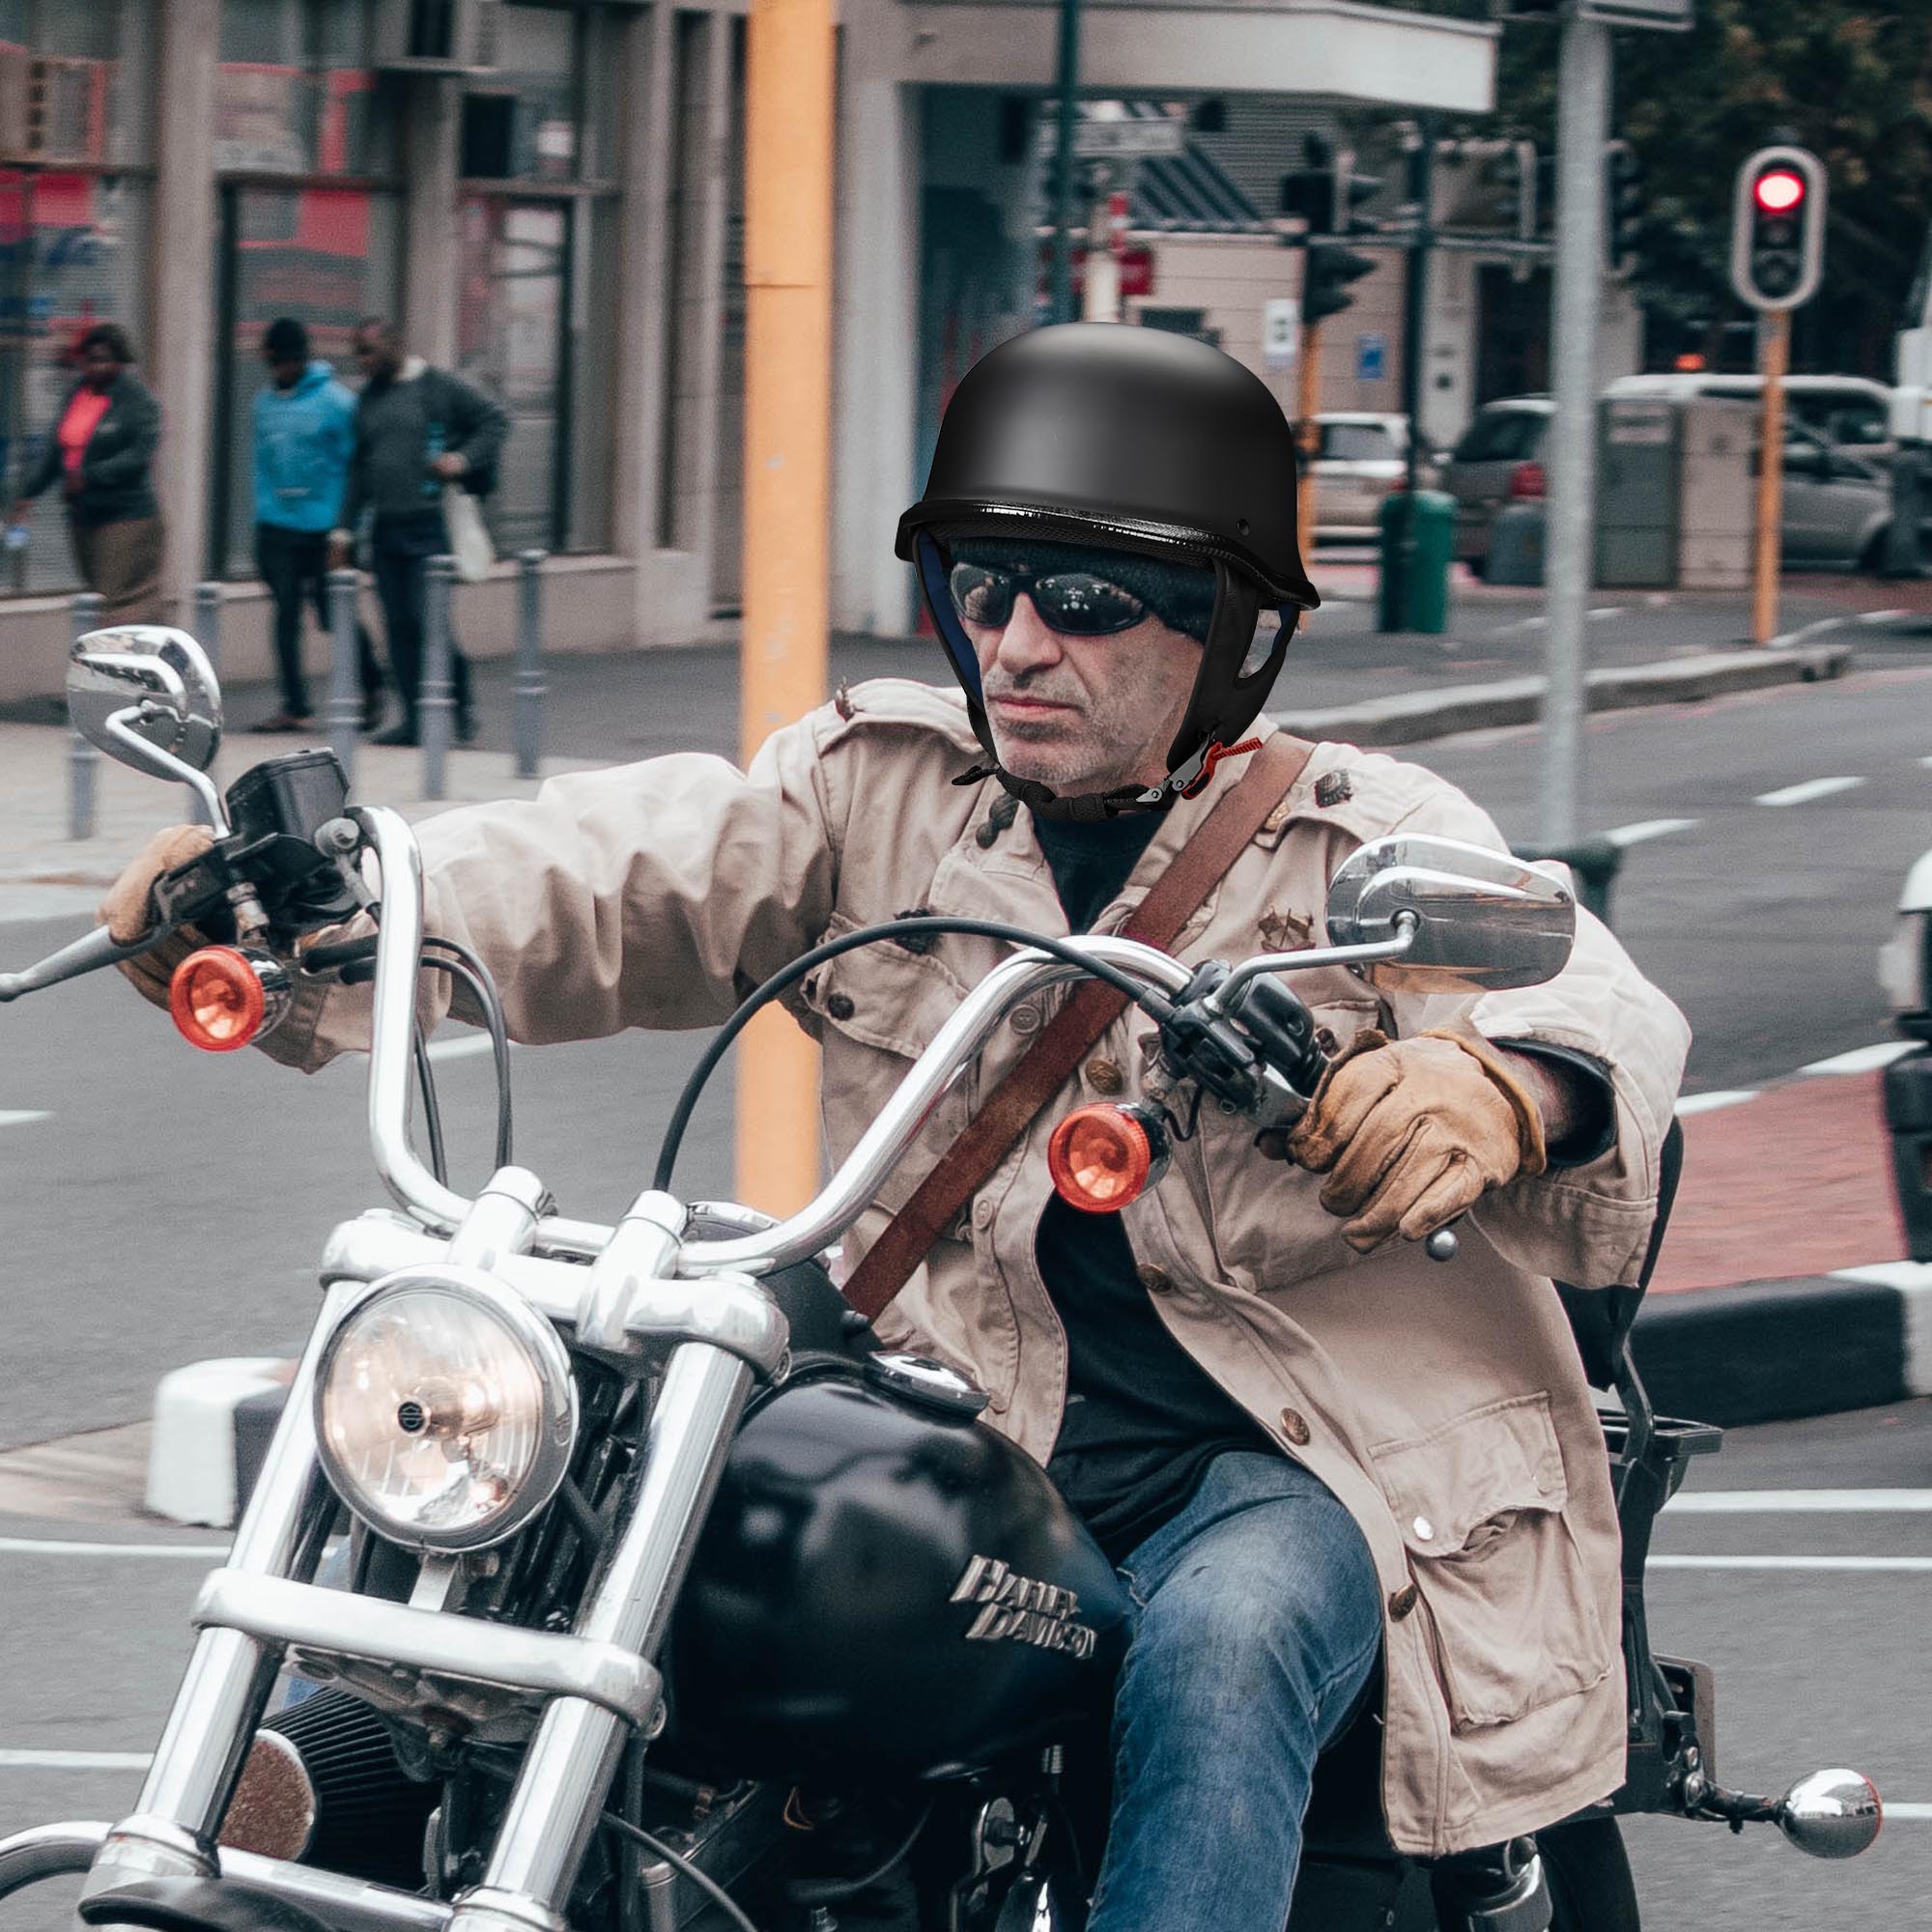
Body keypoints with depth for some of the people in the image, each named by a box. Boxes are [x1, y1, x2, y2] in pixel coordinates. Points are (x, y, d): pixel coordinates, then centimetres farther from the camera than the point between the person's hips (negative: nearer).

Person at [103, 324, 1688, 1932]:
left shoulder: (1371, 839, 1)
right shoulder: (881, 790, 12)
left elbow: (1600, 1015, -17)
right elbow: (613, 881, -2)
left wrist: (1498, 1090, -45)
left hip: (1294, 1466, -4)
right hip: (950, 1428, 4)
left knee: (1218, 1652, -36)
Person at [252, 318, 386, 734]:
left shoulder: (335, 401, -9)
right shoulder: (265, 401, 8)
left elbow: (353, 466, -8)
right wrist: (261, 516, 9)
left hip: (323, 527, -5)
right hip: (277, 527, 5)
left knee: (336, 615, 2)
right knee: (286, 614, 0)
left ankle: (372, 687, 25)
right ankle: (295, 706, 4)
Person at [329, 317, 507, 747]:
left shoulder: (438, 388, -4)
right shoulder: (369, 399, 15)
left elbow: (496, 420, -1)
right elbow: (359, 467, 20)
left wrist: (464, 458, -15)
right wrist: (345, 527, 16)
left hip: (429, 527, -6)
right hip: (386, 530, 6)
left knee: (427, 619, -12)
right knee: (399, 626, 3)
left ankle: (461, 707, 5)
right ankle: (415, 719, 7)